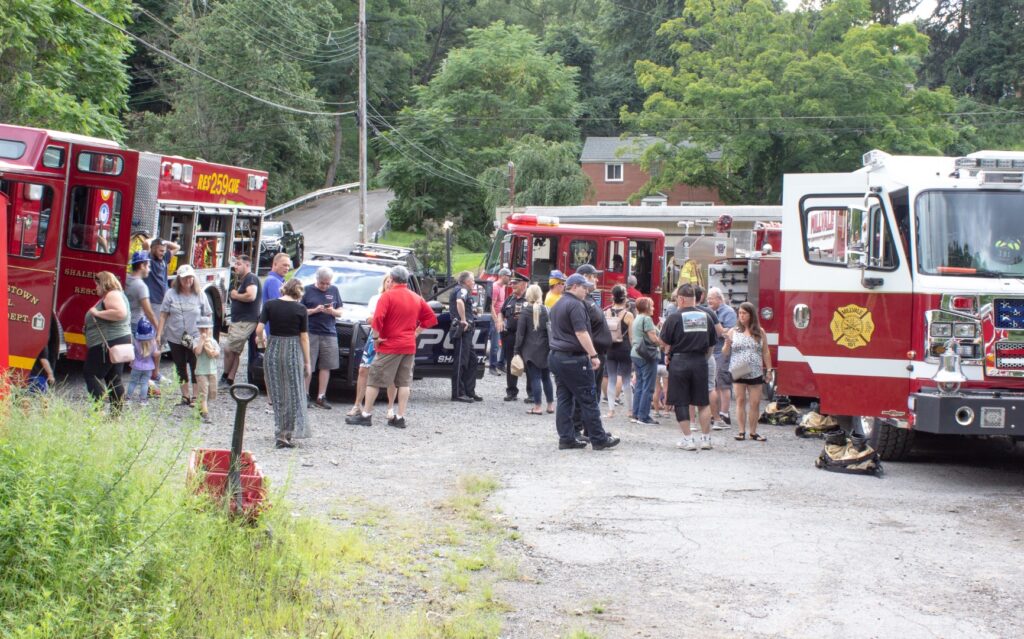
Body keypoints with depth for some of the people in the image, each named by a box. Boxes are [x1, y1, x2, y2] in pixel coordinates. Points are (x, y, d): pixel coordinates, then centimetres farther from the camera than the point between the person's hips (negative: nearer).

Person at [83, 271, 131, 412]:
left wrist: (97, 313, -22)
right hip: (118, 342, 11)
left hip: (108, 344, -11)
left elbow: (120, 313, -29)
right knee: (114, 379, 10)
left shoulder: (112, 295, -13)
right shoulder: (109, 296, 21)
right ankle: (117, 413, 9)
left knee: (91, 374, -9)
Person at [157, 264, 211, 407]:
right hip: (175, 339, 2)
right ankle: (185, 396, 21)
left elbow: (208, 316, 3)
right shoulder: (171, 294, 0)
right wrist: (159, 334, -4)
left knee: (195, 368, -2)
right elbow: (163, 315, 1)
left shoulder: (199, 295, -1)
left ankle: (195, 396, 5)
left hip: (195, 339, -2)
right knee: (181, 368, 11)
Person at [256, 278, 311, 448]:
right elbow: (304, 337, -3)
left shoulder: (270, 305, -2)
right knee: (293, 394, 7)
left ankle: (279, 434, 8)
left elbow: (259, 329, -8)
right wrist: (307, 362, 3)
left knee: (277, 395, 9)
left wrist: (261, 339, 15)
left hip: (273, 350, 2)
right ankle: (290, 434, 2)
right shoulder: (300, 309, -5)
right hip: (293, 351, -2)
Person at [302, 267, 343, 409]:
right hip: (311, 332, -3)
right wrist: (314, 310, -14)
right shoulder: (308, 290, 3)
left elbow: (340, 312, 14)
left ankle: (321, 398, 9)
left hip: (329, 333, 3)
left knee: (326, 366, 3)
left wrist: (333, 311, -8)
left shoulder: (334, 290, 13)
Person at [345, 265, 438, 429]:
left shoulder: (388, 296, -10)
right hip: (409, 346, 6)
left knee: (374, 380, 1)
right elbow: (431, 318, 13)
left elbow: (377, 318, -23)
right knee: (404, 382, 9)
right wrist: (416, 332, 12)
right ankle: (400, 417, 6)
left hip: (389, 346, -6)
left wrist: (376, 337, -12)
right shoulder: (416, 298, 9)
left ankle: (366, 415, 3)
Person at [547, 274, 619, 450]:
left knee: (564, 399, 8)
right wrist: (593, 355, -19)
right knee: (588, 399, -3)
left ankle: (566, 438, 7)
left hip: (556, 356, 9)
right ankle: (598, 439, 0)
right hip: (574, 358, -9)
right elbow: (581, 333, -20)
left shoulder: (557, 305, 17)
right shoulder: (575, 305, -13)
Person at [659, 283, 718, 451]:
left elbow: (665, 342, -5)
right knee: (703, 402, 11)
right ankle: (706, 438, 13)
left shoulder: (675, 317, -8)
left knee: (681, 402, 5)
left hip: (680, 361, -3)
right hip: (700, 362, 3)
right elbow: (711, 344, 10)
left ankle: (688, 439, 5)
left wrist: (669, 355, 13)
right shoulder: (705, 317, 5)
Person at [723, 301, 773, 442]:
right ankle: (741, 431, 4)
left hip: (755, 373, 1)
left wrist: (769, 370, 6)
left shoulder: (759, 333, 7)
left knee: (755, 403, 0)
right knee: (740, 401, 0)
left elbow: (766, 352, 11)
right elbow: (725, 353, 6)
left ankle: (753, 432, 8)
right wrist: (727, 345, -14)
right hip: (738, 373, -1)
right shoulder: (733, 332, 5)